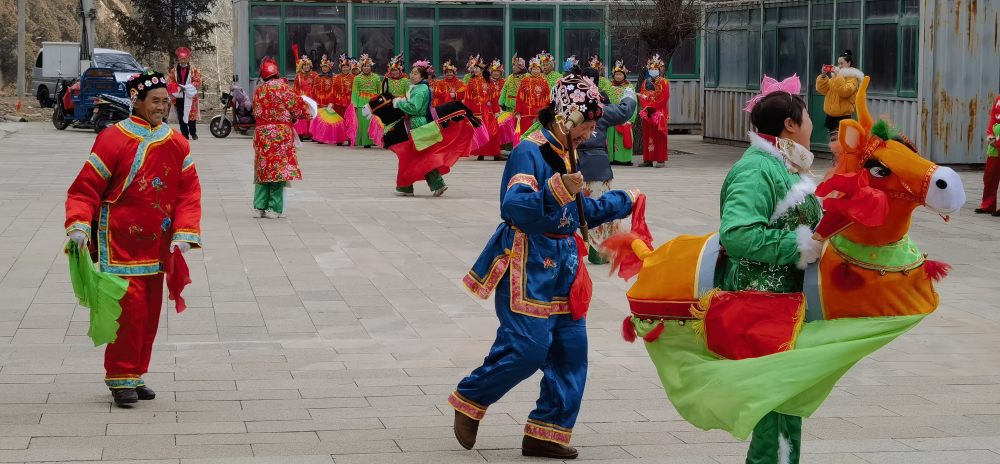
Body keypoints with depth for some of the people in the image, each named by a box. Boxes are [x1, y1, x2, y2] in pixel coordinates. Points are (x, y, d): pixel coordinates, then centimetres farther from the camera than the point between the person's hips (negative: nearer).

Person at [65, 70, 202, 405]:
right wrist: (79, 226, -22)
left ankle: (136, 375, 22)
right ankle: (120, 378, 1)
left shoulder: (176, 144, 6)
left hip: (156, 247, 6)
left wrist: (184, 234, -3)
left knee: (150, 313, 10)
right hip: (120, 245, -6)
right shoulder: (113, 140, -10)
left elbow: (189, 192, 9)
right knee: (129, 308, -12)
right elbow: (85, 188, -9)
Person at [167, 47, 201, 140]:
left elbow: (198, 82, -4)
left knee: (191, 115, -2)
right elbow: (170, 81, 3)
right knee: (181, 116, 1)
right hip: (179, 97, 2)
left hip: (190, 96, -2)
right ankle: (184, 134, 5)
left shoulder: (193, 70, 2)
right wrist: (179, 88, -13)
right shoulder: (174, 71, 8)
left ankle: (193, 133, 9)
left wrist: (186, 87, -14)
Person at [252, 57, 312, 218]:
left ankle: (260, 207, 7)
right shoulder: (282, 87, -7)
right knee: (279, 168, -2)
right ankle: (274, 208, -3)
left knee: (263, 169, 9)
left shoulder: (258, 91, 9)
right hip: (281, 133, -5)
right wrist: (305, 113, 14)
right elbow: (297, 106, -6)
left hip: (261, 133, 5)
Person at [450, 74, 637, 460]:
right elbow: (515, 207, -26)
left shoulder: (563, 156, 16)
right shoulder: (529, 152, -12)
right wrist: (558, 191, -38)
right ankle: (469, 402, 8)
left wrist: (624, 201, 38)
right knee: (527, 348, -13)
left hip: (560, 265, 9)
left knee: (571, 348, 5)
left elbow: (580, 212, 30)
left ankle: (545, 433, 11)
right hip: (529, 265, -9)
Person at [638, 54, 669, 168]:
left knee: (659, 136, -7)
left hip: (659, 112, -5)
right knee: (647, 136, 2)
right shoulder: (646, 82, 15)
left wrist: (653, 107, -12)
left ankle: (660, 160, -8)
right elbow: (642, 97, 9)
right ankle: (648, 160, 4)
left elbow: (664, 98, -8)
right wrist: (647, 107, -8)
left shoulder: (664, 83, 0)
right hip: (647, 113, 5)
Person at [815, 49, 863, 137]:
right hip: (831, 116, 7)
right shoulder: (834, 76, 17)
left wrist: (838, 76, -17)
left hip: (843, 117, -7)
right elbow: (822, 90, 12)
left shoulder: (852, 78, -4)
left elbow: (845, 92, -20)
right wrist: (823, 76, -3)